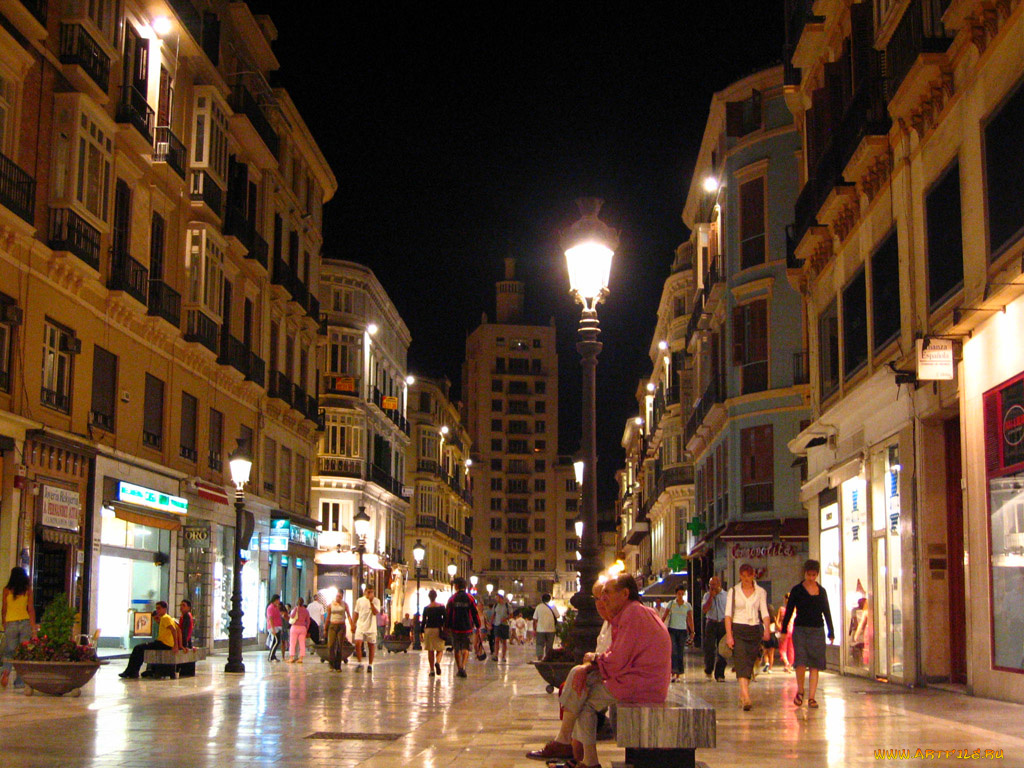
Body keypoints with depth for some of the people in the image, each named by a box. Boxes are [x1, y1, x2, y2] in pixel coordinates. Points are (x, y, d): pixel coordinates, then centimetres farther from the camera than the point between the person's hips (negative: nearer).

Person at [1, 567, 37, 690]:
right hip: (25, 622, 0)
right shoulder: (28, 590, 1)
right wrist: (34, 628, 2)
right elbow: (31, 609, 0)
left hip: (11, 623, 0)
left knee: (9, 651, 7)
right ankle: (20, 681, 5)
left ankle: (6, 670, -22)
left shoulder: (7, 590, 1)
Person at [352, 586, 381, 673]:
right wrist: (353, 624, 8)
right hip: (360, 626, 1)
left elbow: (376, 612, -14)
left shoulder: (376, 601, 0)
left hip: (371, 627, -1)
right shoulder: (360, 600, 6)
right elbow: (356, 613, 13)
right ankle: (359, 663, -2)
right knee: (358, 643, -13)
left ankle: (370, 665, 15)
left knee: (371, 646, 4)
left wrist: (371, 602, -20)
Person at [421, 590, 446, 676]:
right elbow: (445, 619, -3)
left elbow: (424, 621, 1)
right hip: (438, 629, -1)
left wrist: (422, 632, 7)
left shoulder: (426, 608, 1)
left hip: (428, 629, 1)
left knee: (430, 651, 8)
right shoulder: (441, 607, -2)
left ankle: (432, 670, 5)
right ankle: (437, 662, -26)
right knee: (440, 649, 5)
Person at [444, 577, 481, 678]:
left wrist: (447, 626, 10)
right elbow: (475, 613, 1)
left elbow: (448, 613, 1)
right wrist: (478, 626, 9)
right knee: (466, 648, 5)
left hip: (455, 628, 0)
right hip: (467, 628, 0)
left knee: (457, 649, 12)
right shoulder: (470, 598, -1)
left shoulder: (452, 598, -1)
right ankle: (463, 667, -15)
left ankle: (459, 669, 15)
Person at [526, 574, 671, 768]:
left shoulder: (634, 614, -16)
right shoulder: (633, 612, 17)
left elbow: (617, 661, -20)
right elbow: (617, 656, 14)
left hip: (638, 685, -10)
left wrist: (594, 658, 0)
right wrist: (588, 666, -3)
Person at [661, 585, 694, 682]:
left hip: (683, 631, 1)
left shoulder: (688, 605, 6)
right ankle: (673, 673, -18)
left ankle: (678, 675, 8)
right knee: (673, 651, -15)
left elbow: (690, 620, 4)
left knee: (680, 653, 2)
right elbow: (663, 617, 2)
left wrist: (692, 632, -5)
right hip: (672, 630, -1)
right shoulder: (671, 604, 3)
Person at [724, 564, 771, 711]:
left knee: (750, 664, 6)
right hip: (738, 629, -2)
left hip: (754, 631, 2)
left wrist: (767, 629, -15)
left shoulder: (761, 592, 7)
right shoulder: (734, 591, 3)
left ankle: (742, 696, 21)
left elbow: (765, 613, 2)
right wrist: (729, 634, -10)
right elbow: (728, 614, -1)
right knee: (741, 663, -15)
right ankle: (746, 697, -26)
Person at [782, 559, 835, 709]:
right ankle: (800, 691, 8)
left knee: (815, 665, -1)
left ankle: (811, 697, 3)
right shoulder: (797, 590, 2)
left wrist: (831, 633, 11)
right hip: (800, 629, -2)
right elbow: (789, 611, 4)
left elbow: (827, 612, 14)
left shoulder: (821, 591, 10)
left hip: (817, 631, 3)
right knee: (801, 662, -14)